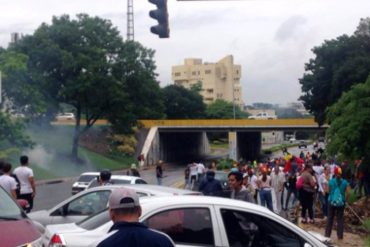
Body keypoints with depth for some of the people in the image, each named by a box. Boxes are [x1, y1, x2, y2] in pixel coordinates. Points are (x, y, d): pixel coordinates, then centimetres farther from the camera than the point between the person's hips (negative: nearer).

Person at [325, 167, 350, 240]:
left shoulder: (331, 181, -8)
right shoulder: (345, 182, -5)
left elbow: (328, 191, -4)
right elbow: (348, 193, -8)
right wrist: (345, 200, 6)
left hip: (332, 202, 0)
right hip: (341, 203, 1)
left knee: (330, 219, 11)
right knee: (340, 219, 9)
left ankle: (327, 234, 16)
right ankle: (340, 235, 11)